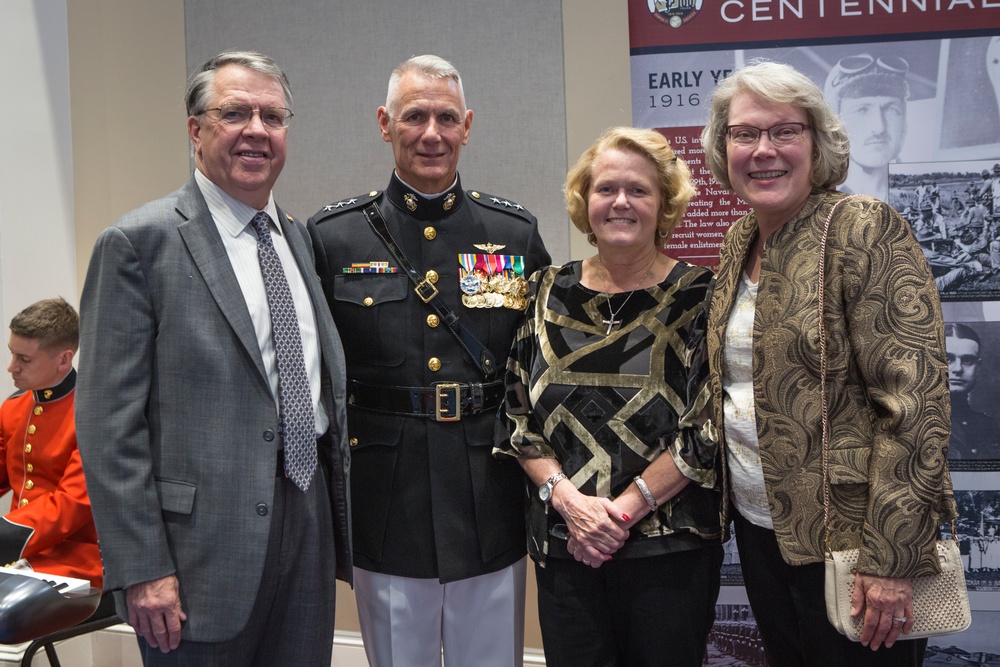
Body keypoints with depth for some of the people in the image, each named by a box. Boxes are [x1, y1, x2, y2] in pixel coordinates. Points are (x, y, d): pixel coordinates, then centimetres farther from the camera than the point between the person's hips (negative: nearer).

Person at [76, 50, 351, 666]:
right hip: (204, 539, -6)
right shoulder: (139, 242, -9)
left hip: (308, 522, 6)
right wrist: (141, 570, -15)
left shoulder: (301, 238, 11)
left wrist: (341, 520, 14)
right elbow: (110, 422, -12)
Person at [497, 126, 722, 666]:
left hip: (669, 548, -2)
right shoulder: (548, 293, 4)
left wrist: (623, 509, -13)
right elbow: (518, 415, 4)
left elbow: (708, 429, -10)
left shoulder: (698, 297, -5)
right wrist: (565, 496, -10)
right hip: (562, 546, 3)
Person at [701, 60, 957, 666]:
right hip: (760, 525, 7)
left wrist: (891, 560, -22)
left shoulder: (865, 229, -15)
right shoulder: (739, 241, 6)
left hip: (847, 536, -6)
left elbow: (916, 400, -20)